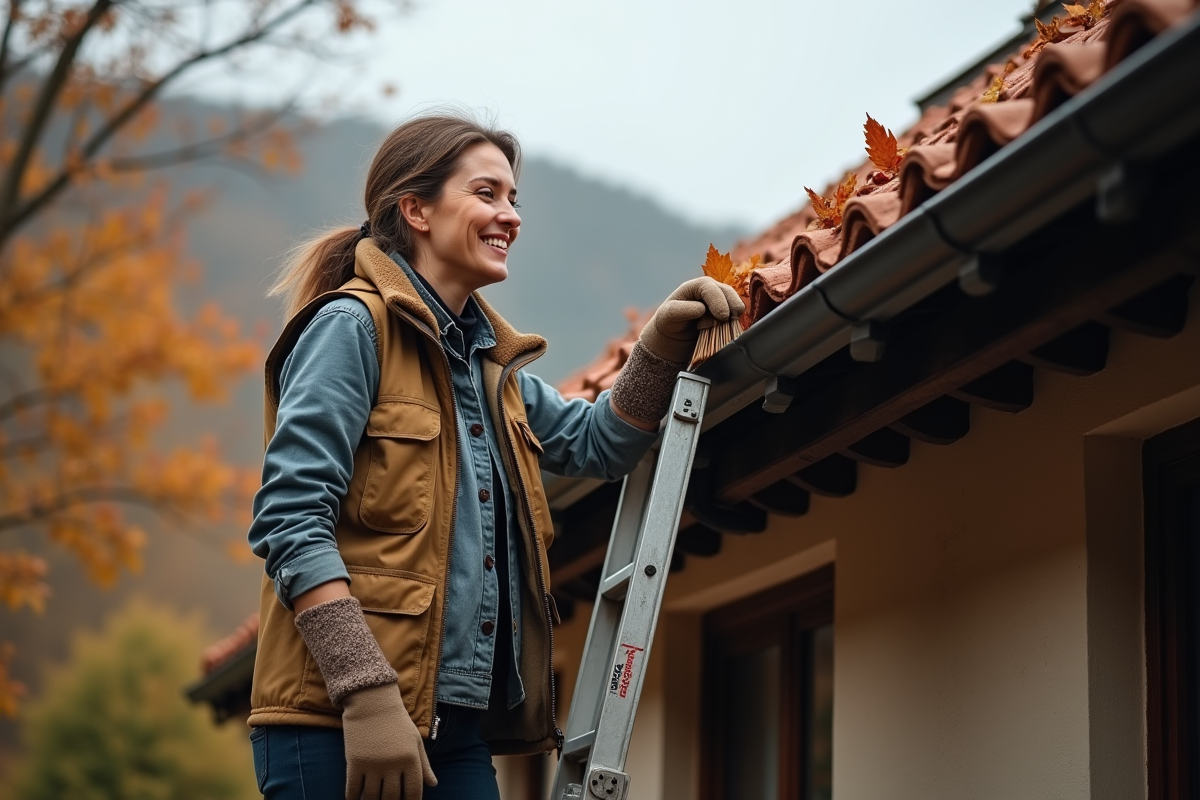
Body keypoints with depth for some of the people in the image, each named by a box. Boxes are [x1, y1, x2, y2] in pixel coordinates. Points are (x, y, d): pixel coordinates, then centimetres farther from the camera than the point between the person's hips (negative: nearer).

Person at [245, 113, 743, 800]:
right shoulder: (354, 327, -8)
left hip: (460, 726, 8)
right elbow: (290, 519, -16)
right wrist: (368, 694, -24)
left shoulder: (489, 358, 17)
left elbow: (597, 443, 26)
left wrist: (664, 344, 8)